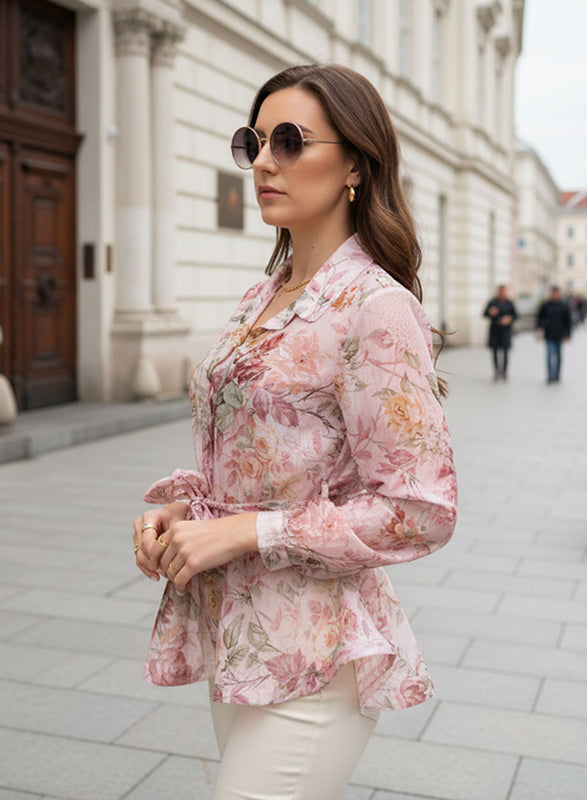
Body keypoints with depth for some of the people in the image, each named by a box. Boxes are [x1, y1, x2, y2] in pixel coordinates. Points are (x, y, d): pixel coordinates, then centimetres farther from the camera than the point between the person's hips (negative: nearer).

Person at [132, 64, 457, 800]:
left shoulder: (375, 307, -15)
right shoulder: (259, 301, 9)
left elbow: (421, 511, -19)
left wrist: (243, 532, -19)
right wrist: (178, 507, -1)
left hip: (311, 655, -7)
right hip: (235, 636, 8)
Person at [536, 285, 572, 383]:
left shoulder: (564, 306, 3)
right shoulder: (545, 305, 2)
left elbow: (567, 321, 7)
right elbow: (539, 317, 8)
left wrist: (567, 334, 5)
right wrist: (539, 327, -8)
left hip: (559, 335, 1)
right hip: (549, 335, -1)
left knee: (558, 355, 10)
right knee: (550, 354, -10)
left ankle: (557, 375, 21)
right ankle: (550, 376, -13)